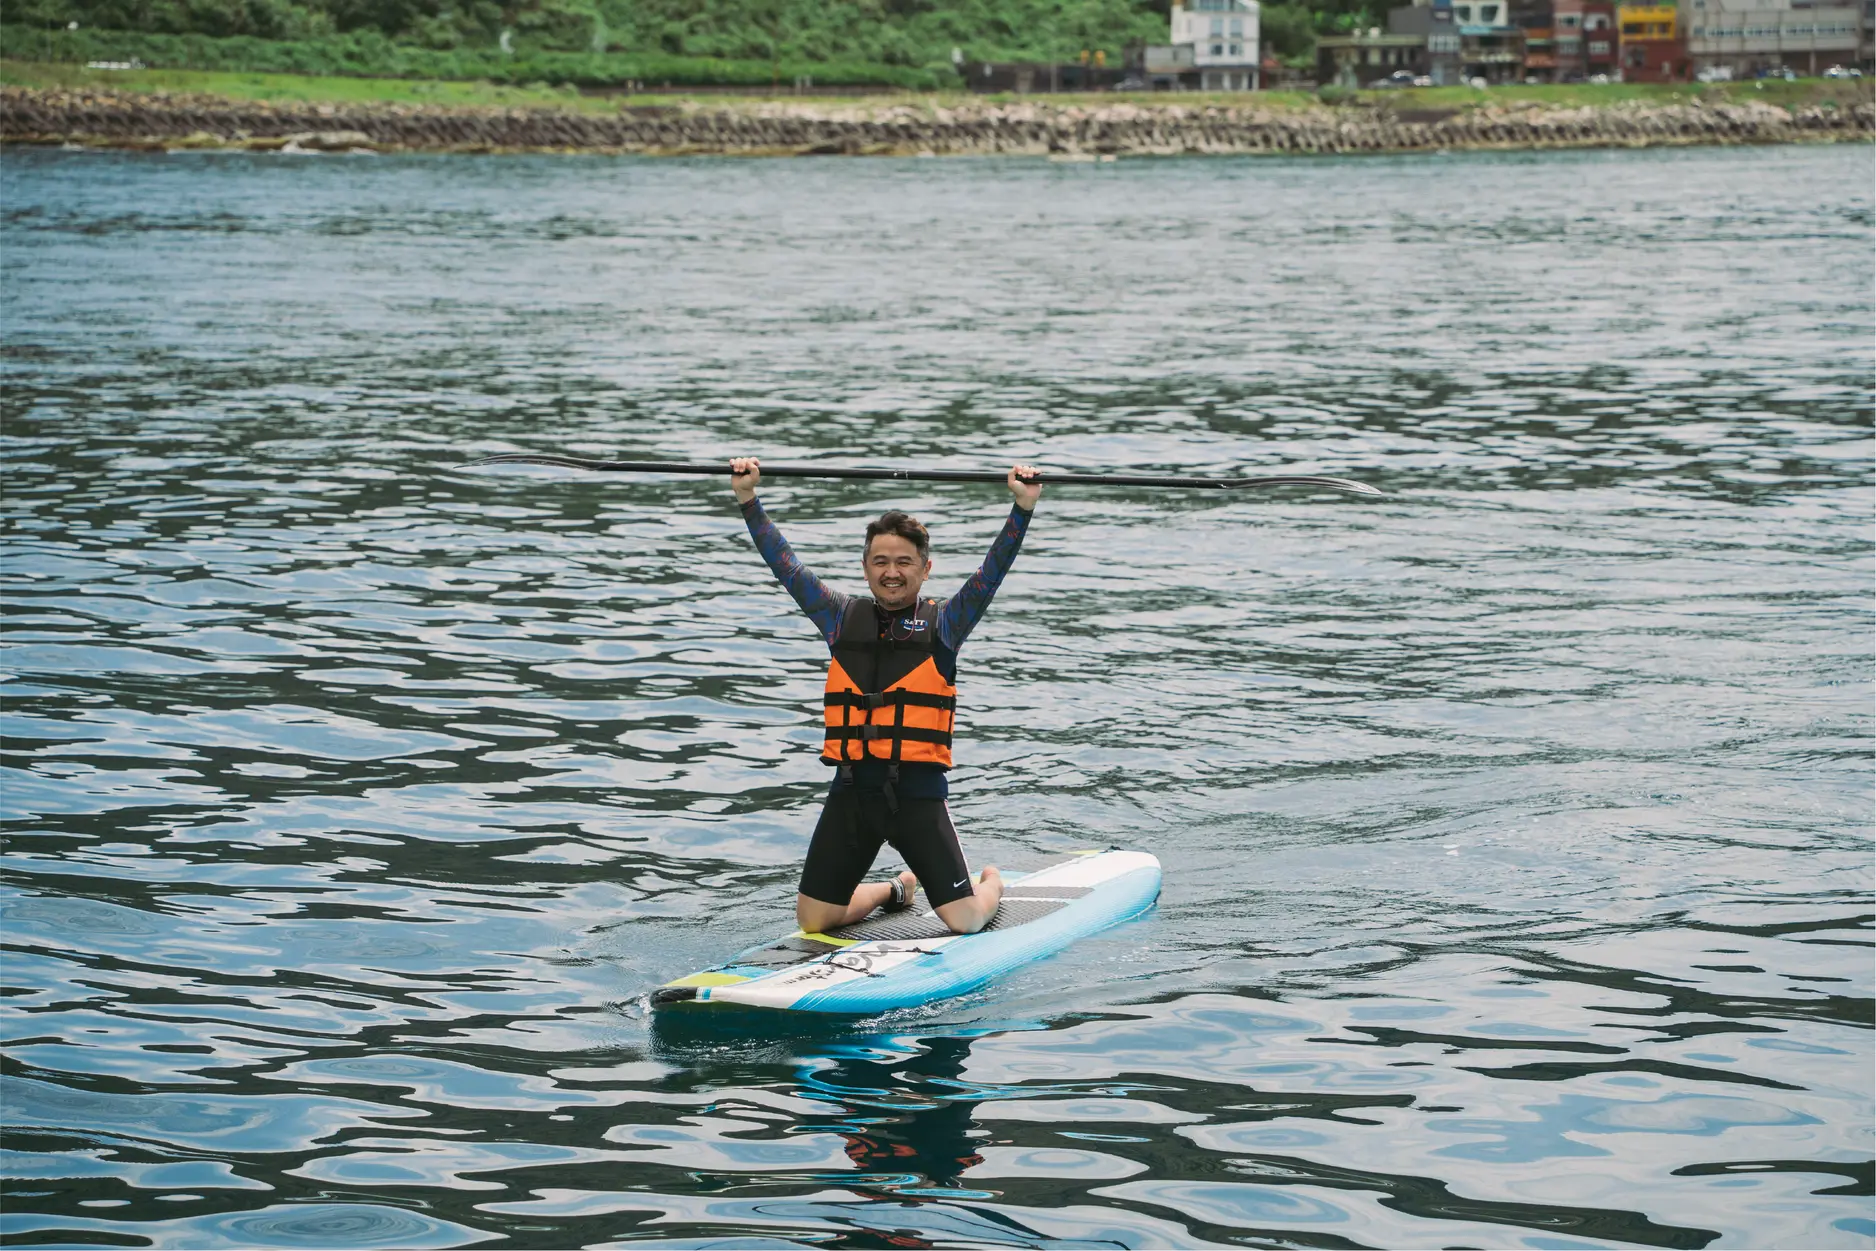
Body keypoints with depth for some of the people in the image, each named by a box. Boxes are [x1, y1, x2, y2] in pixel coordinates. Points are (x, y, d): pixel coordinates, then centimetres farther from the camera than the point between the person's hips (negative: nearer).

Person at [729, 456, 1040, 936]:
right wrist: (748, 498, 3)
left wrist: (1024, 506, -19)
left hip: (918, 792, -3)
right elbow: (784, 564, 9)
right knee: (812, 921, 5)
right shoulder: (843, 620, 9)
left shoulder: (942, 624, 2)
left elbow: (992, 572, -8)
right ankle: (896, 891, 36)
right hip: (851, 791, 3)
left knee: (965, 921, -8)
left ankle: (992, 884, 31)